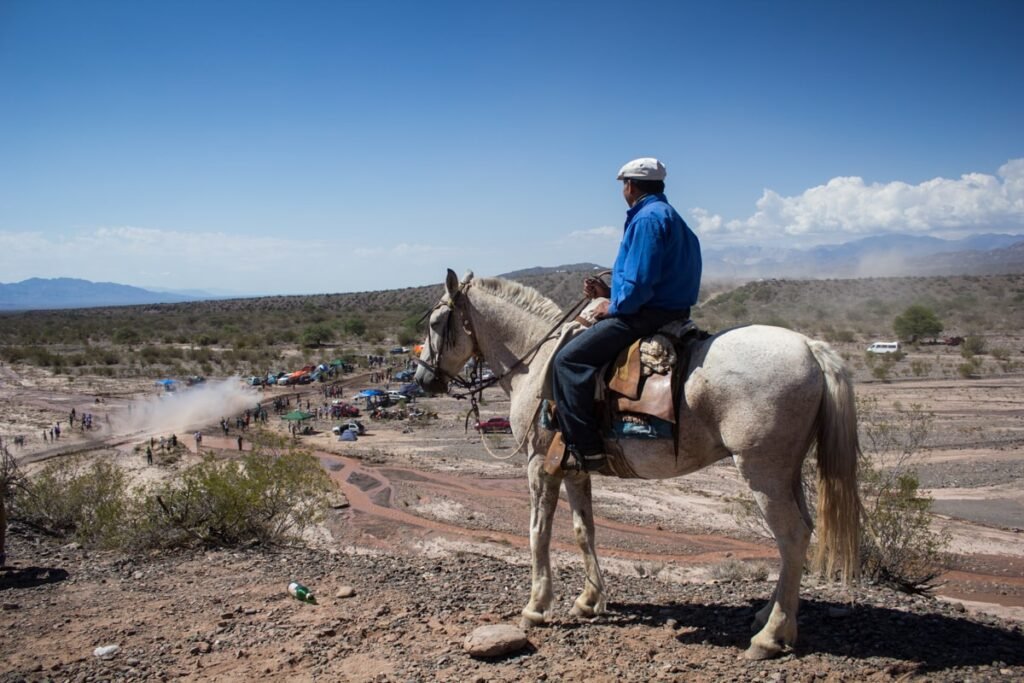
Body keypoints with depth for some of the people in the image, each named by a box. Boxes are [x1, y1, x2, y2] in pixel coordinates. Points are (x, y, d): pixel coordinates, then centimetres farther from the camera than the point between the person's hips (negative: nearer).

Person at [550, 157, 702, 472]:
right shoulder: (669, 217, 21)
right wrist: (609, 292, 16)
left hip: (644, 316, -12)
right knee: (582, 344, 24)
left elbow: (640, 281, -23)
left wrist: (613, 307, -8)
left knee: (569, 360, -16)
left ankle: (586, 449, -18)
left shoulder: (647, 218, -13)